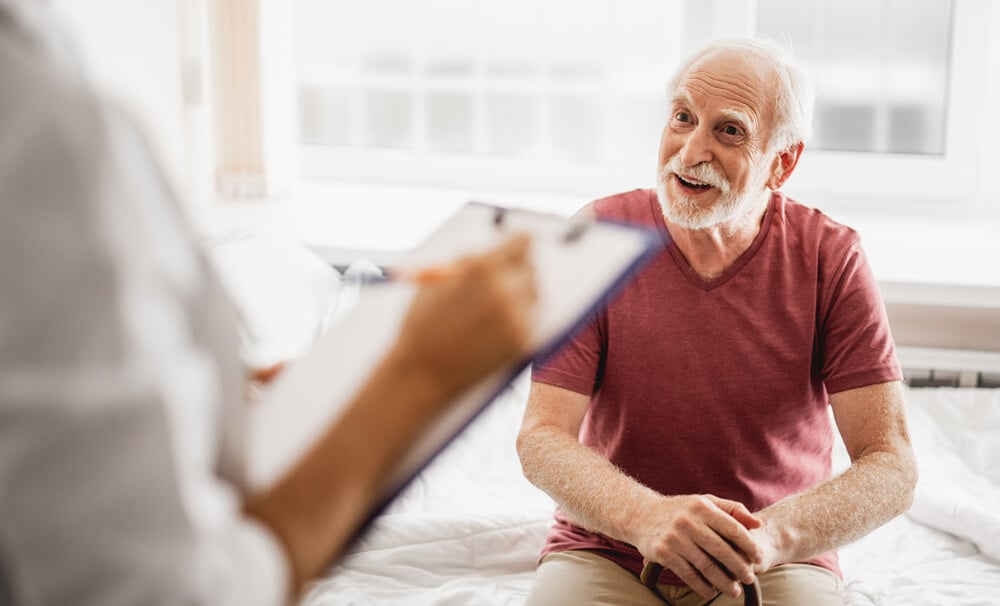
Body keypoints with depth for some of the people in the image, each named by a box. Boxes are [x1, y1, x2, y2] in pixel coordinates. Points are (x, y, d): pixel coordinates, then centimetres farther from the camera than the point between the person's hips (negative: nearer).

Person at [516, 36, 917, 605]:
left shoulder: (831, 259, -8)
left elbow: (892, 467, -13)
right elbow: (542, 438, -14)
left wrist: (769, 537, -32)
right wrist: (647, 517, -34)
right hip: (608, 553, 0)